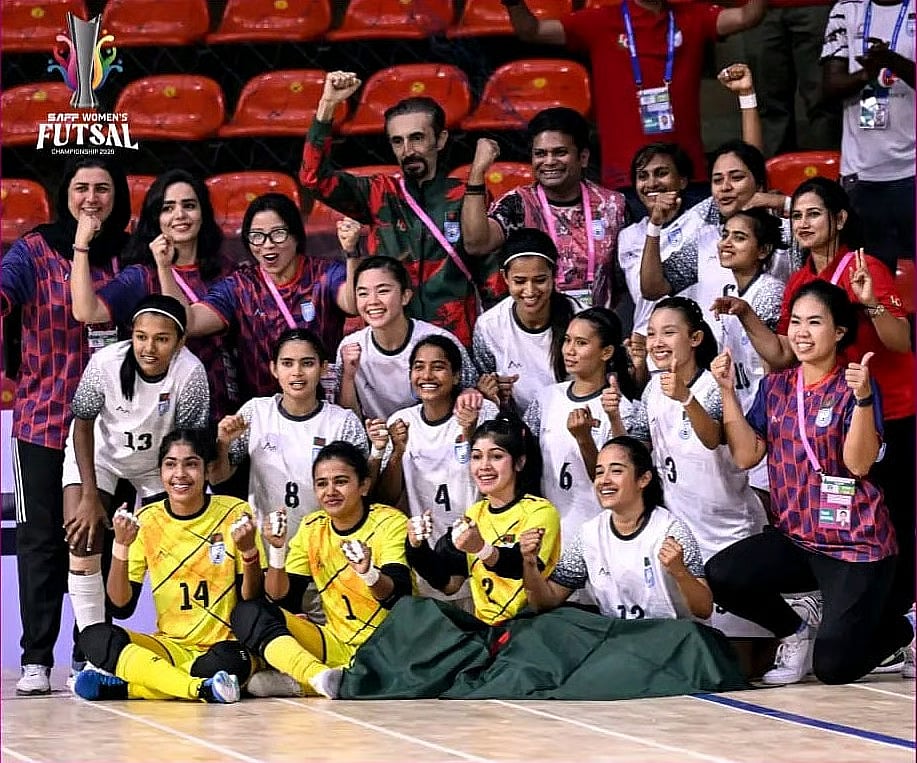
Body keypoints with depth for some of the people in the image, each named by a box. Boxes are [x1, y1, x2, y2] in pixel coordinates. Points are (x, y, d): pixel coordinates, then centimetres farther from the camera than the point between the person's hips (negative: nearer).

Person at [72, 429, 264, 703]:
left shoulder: (235, 513, -2)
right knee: (94, 637, -25)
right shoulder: (146, 521, 3)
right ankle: (202, 689, -37)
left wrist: (249, 551, -20)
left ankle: (125, 686, -25)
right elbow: (122, 606, -1)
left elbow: (254, 602, -3)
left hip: (224, 645, -3)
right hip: (169, 647, 3)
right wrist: (121, 546, -14)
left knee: (230, 660, -38)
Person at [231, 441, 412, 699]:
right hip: (336, 645, 5)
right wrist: (277, 550, -16)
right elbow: (283, 599, 1)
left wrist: (369, 574, -42)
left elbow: (400, 596, -21)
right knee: (247, 612, -14)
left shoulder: (390, 523, -6)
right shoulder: (312, 529, 6)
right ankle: (322, 677, -38)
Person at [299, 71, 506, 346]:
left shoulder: (467, 199, 4)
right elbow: (314, 177, -2)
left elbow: (492, 282, 6)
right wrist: (327, 104, -8)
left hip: (454, 344, -1)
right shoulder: (380, 195, 9)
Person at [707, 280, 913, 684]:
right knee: (721, 575, -21)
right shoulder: (776, 386, 8)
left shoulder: (853, 384, -8)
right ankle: (796, 634, 6)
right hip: (794, 537, 5)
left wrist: (862, 397, -31)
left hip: (855, 544, -5)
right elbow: (746, 454, 1)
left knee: (833, 668, -11)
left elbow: (859, 463, -19)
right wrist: (728, 391, -5)